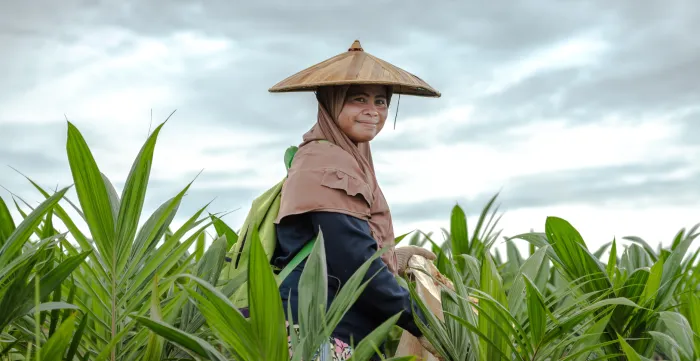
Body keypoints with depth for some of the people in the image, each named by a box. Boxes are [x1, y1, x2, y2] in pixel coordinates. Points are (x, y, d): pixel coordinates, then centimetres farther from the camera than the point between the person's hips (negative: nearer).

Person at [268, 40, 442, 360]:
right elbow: (355, 263, -21)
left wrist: (393, 256, 25)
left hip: (345, 335, 10)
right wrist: (420, 323, -13)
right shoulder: (328, 163, -13)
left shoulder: (346, 159, 17)